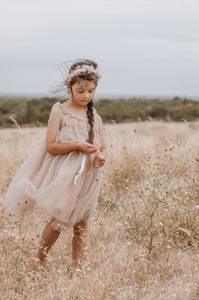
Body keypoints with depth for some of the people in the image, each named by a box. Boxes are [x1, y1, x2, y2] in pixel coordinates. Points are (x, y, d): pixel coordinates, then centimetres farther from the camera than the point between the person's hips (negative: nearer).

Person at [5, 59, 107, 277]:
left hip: (88, 177, 5)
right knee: (60, 220, -5)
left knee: (81, 224, 7)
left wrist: (102, 156, -12)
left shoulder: (95, 118, 7)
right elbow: (51, 146, -12)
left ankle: (76, 267, 16)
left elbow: (102, 147, 12)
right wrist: (78, 146, -22)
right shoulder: (60, 111, -6)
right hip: (64, 175, -4)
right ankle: (39, 260, 15)